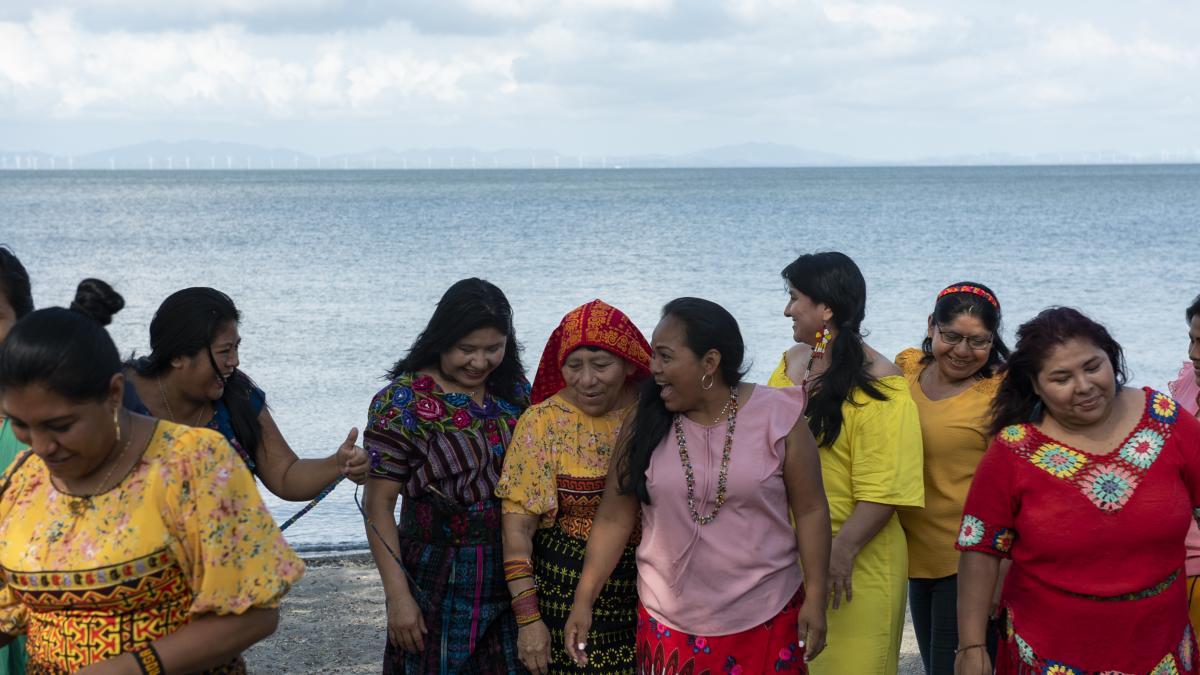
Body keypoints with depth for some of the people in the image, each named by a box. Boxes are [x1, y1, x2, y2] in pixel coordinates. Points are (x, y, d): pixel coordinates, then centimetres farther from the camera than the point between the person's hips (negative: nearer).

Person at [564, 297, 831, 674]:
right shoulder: (645, 424, -3)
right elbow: (614, 519, 0)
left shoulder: (777, 417, -8)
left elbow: (810, 510, -3)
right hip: (669, 623, 2)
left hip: (766, 619, -1)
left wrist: (815, 597, -6)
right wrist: (583, 601, -4)